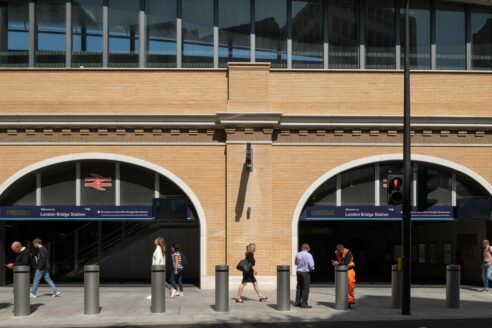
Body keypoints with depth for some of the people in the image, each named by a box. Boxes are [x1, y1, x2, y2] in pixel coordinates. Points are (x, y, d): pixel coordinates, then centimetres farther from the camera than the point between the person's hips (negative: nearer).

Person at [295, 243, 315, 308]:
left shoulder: (298, 254, 3)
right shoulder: (308, 255, -13)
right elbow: (311, 265, -15)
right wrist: (312, 268, 5)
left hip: (298, 272, 6)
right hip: (306, 273, -6)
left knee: (299, 287, 16)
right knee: (305, 289, 0)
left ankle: (297, 302, 20)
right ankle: (304, 304, 0)